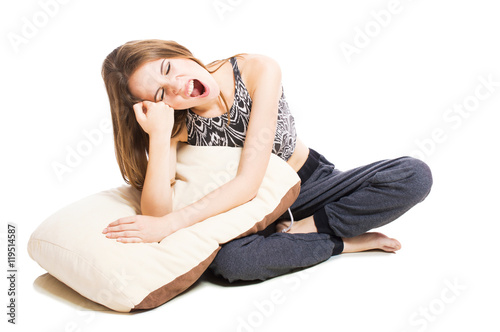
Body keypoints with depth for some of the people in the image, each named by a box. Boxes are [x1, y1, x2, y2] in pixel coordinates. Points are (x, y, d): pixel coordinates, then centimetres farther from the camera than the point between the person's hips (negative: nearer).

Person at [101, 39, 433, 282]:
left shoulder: (259, 70, -22)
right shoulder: (175, 124, -15)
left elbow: (248, 182, -27)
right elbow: (157, 213, -26)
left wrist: (169, 223, -31)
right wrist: (159, 135, -33)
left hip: (311, 184, 0)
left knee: (414, 175, -20)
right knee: (225, 259, -35)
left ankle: (302, 230, -16)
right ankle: (348, 240, -15)